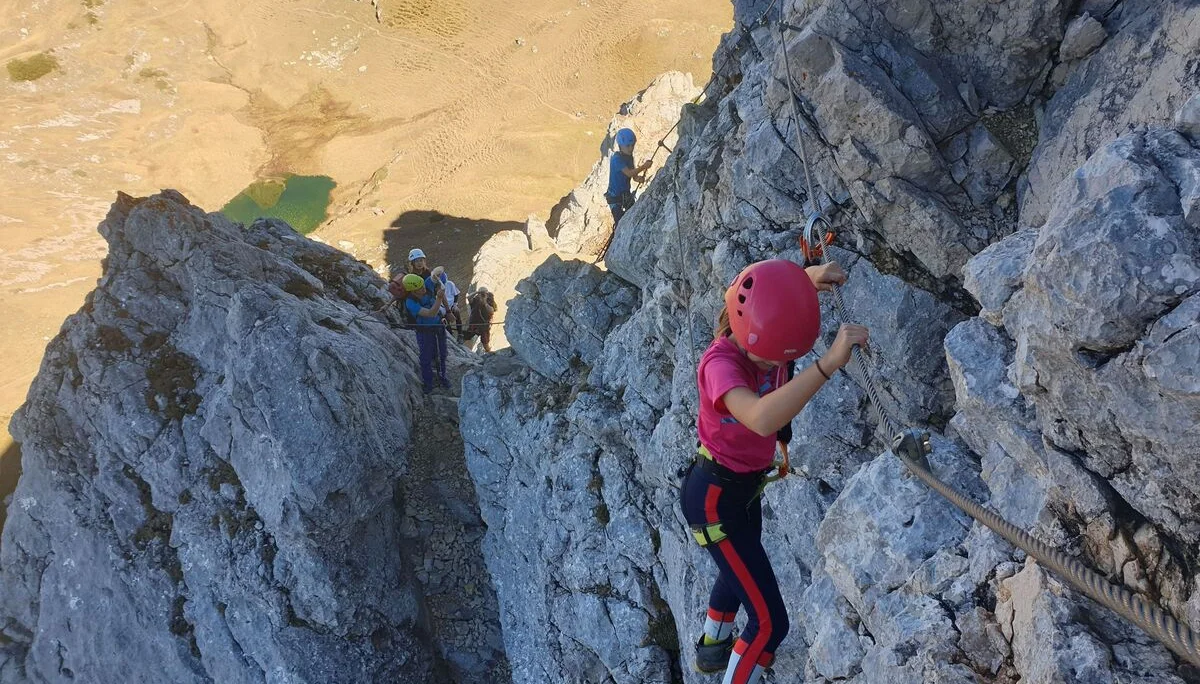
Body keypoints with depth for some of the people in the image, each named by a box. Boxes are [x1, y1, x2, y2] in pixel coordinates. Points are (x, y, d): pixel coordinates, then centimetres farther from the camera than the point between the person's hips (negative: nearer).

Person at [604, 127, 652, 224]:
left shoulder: (629, 157, 4)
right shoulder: (616, 159, -22)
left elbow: (634, 175, 5)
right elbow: (629, 173, -33)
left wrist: (639, 178, -17)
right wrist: (644, 166, -31)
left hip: (626, 194, 8)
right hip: (615, 197, -8)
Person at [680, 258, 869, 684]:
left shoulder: (766, 335, -16)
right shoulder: (720, 363, -37)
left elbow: (779, 284, 7)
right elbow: (762, 419, -58)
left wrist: (809, 278, -16)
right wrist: (830, 362, -60)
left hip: (744, 485, 9)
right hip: (715, 499, -9)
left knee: (741, 571, 35)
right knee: (770, 622, -4)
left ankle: (712, 648, 63)